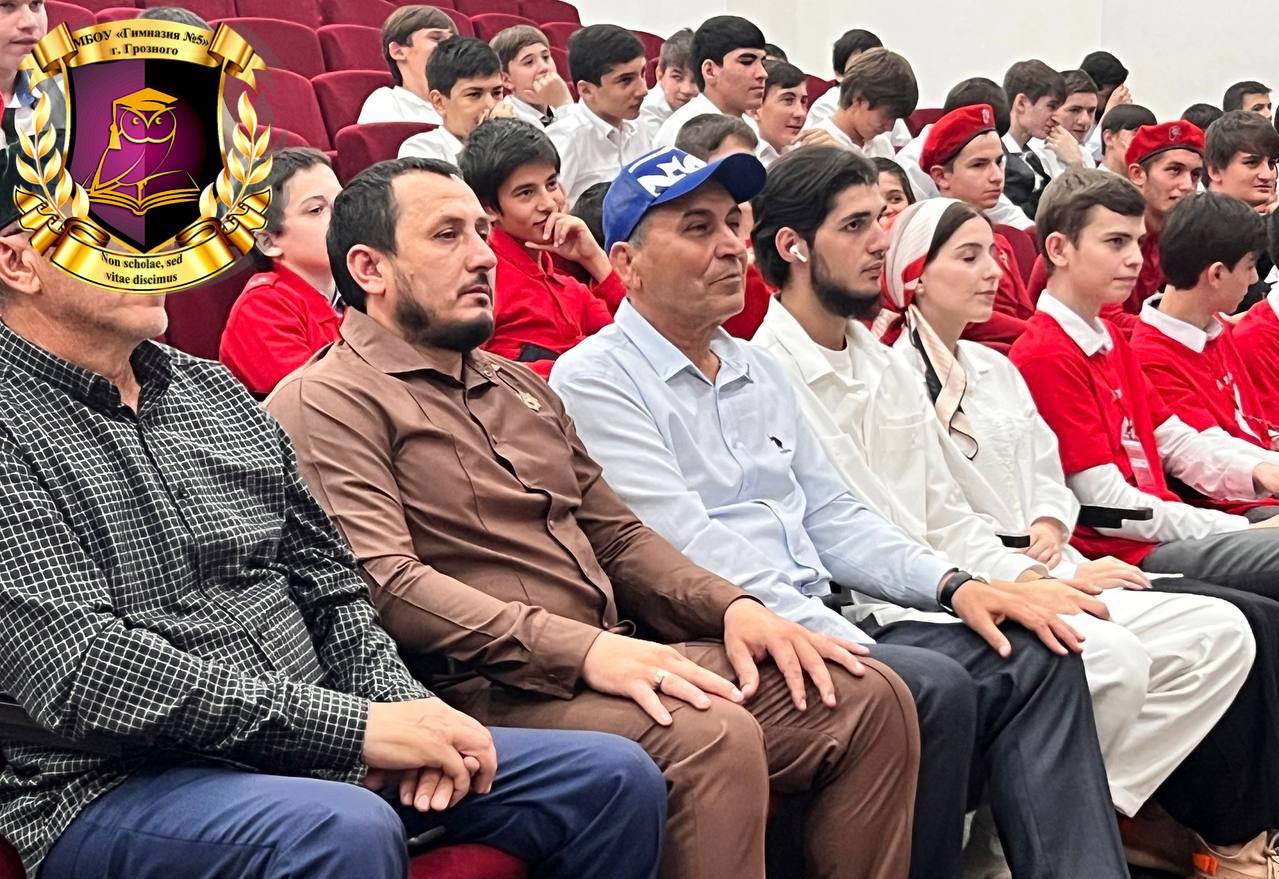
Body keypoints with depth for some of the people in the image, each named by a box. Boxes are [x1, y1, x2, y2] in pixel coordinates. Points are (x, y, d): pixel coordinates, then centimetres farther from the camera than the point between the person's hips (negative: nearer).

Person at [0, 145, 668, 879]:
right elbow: (86, 675, -19)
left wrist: (401, 707, -4)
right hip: (115, 785, -7)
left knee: (615, 779, -4)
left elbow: (328, 583, 17)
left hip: (307, 747, 7)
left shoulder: (214, 391, 14)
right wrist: (358, 725, -21)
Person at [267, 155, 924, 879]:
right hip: (487, 687, -8)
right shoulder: (328, 402, -3)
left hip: (617, 655, 9)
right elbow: (382, 584, -16)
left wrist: (728, 606, 4)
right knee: (713, 739, -33)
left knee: (869, 698, -5)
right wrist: (584, 648, -24)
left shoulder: (519, 385, 25)